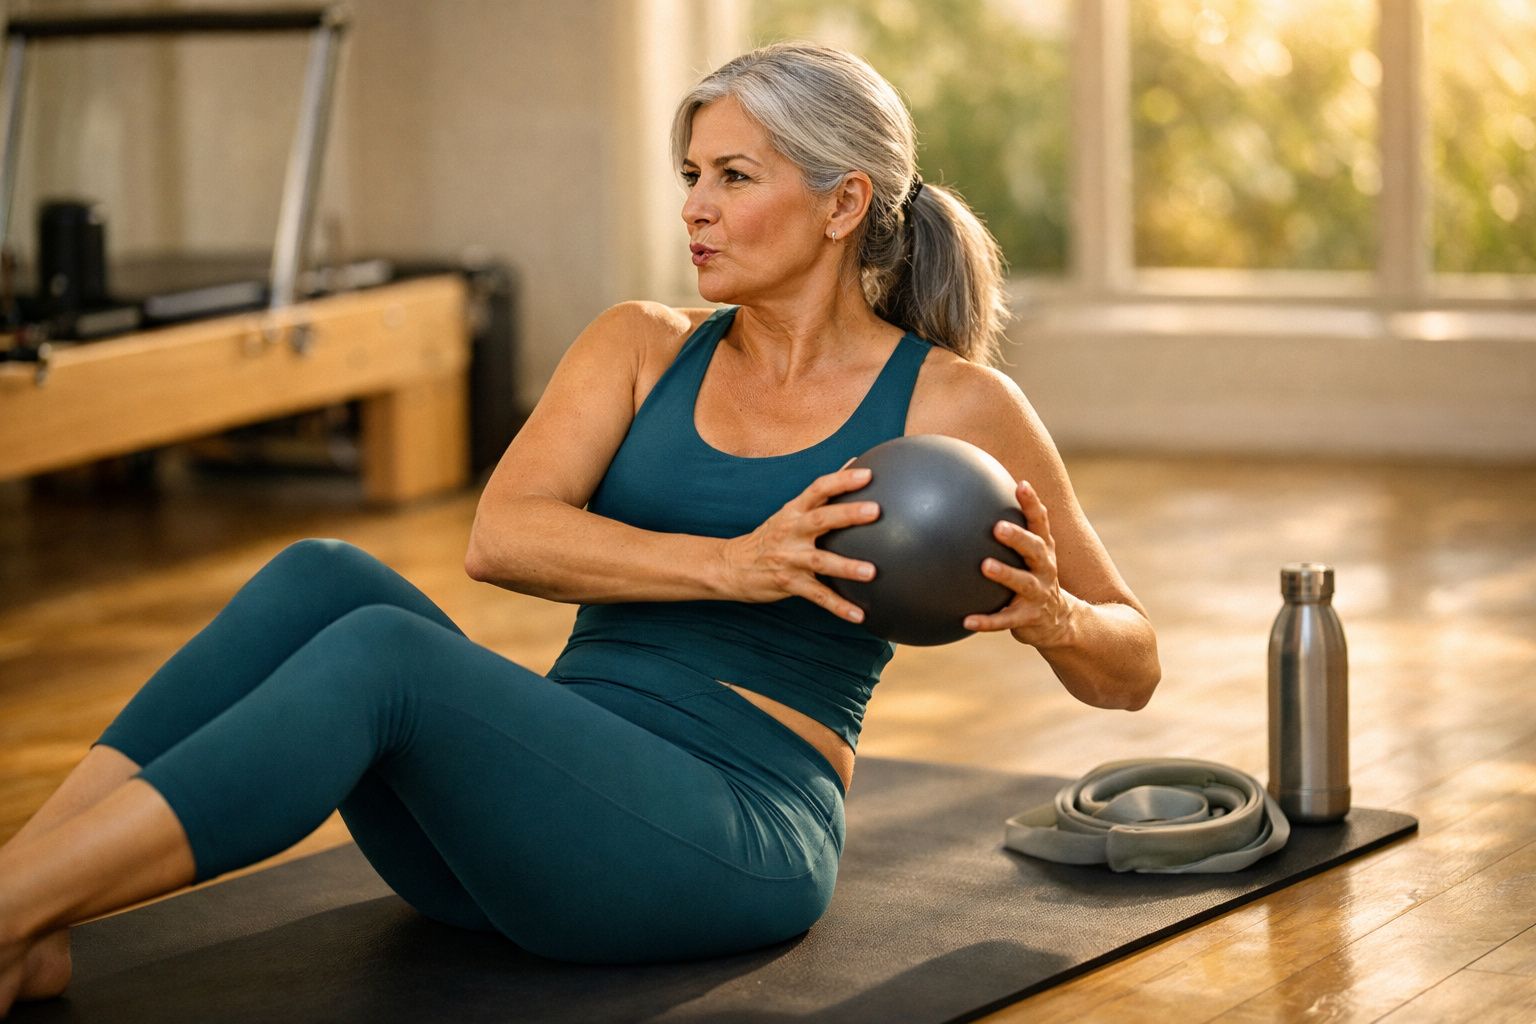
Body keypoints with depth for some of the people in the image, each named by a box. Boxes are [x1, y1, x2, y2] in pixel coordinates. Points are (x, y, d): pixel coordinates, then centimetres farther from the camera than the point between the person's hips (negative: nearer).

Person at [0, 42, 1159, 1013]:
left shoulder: (954, 405, 2)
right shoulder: (643, 348, 12)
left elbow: (1129, 669, 8)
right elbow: (502, 537, -6)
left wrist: (1050, 617, -16)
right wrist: (728, 565, -22)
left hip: (734, 839, -5)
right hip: (548, 799, 5)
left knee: (384, 652, -29)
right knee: (324, 578, -22)